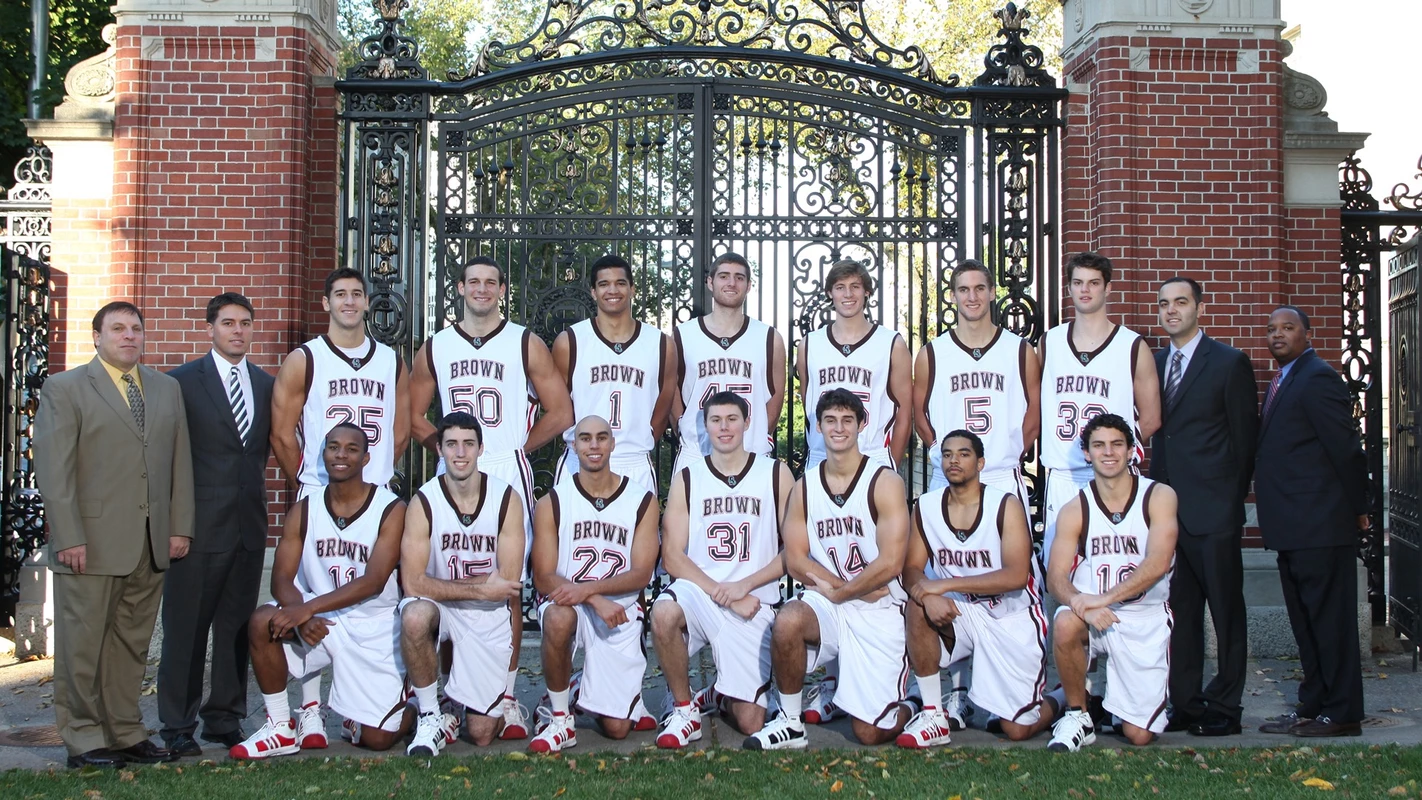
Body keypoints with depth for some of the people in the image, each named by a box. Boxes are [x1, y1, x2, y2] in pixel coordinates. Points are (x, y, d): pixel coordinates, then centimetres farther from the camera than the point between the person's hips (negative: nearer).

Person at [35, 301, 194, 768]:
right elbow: (53, 470, -6)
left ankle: (126, 734, 17)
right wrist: (69, 538, -13)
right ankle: (84, 742, 9)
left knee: (132, 644, 9)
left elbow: (180, 462, 14)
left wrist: (181, 527, 6)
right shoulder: (65, 389, 1)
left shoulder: (168, 389, 15)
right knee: (83, 645, 1)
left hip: (151, 545, 4)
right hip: (91, 543, -4)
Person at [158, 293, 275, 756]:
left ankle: (224, 718, 17)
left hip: (249, 524, 4)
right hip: (199, 523, -4)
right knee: (186, 627, 1)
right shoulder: (182, 381, -1)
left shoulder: (266, 384, 13)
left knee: (237, 627, 8)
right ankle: (178, 726, 8)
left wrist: (254, 494, 8)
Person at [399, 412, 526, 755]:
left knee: (482, 733, -4)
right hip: (440, 611, 0)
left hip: (490, 617, 1)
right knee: (414, 616, -38)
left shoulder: (507, 499, -9)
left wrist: (447, 585, -12)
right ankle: (431, 718, -16)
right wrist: (481, 589, -19)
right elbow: (413, 583, -18)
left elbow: (509, 582, -10)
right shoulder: (423, 502, -12)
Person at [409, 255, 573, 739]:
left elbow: (560, 413, 5)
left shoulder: (526, 345, 4)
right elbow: (415, 417, 17)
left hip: (508, 474, -2)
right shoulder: (434, 349, 12)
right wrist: (448, 449, 3)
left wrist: (513, 447, 1)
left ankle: (507, 698, 1)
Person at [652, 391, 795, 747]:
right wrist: (723, 595, -14)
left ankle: (722, 694, 30)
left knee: (750, 723, -8)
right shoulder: (687, 477, 5)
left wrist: (744, 586, -12)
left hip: (754, 602, 0)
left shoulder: (776, 474, 4)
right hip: (698, 593, 0)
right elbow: (673, 556, -2)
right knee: (664, 613, -37)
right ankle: (684, 710, -12)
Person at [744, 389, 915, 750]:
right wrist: (857, 586, -11)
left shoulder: (885, 483, -6)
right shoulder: (805, 487, 5)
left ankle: (904, 707, 31)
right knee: (786, 621, -34)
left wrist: (837, 593, -9)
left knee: (871, 733, -7)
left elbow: (890, 564, -13)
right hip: (824, 605, 3)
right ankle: (790, 724, -14)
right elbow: (796, 562, -1)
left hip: (878, 611, -3)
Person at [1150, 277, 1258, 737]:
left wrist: (1231, 498, -3)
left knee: (1226, 610, 3)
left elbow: (1245, 439, -1)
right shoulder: (1152, 364, 14)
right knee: (1178, 611, 9)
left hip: (1213, 510, -5)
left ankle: (1225, 707, 10)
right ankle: (1185, 703, 16)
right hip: (1167, 508, 5)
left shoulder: (1230, 363, -2)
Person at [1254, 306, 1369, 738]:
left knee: (1330, 620, -3)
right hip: (1294, 529, 10)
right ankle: (1313, 708, 21)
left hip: (1321, 525, -10)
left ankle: (1342, 714, 4)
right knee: (1306, 625, 14)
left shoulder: (1319, 378, -12)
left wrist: (1357, 508, -8)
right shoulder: (1281, 382, 18)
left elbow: (1346, 447, -14)